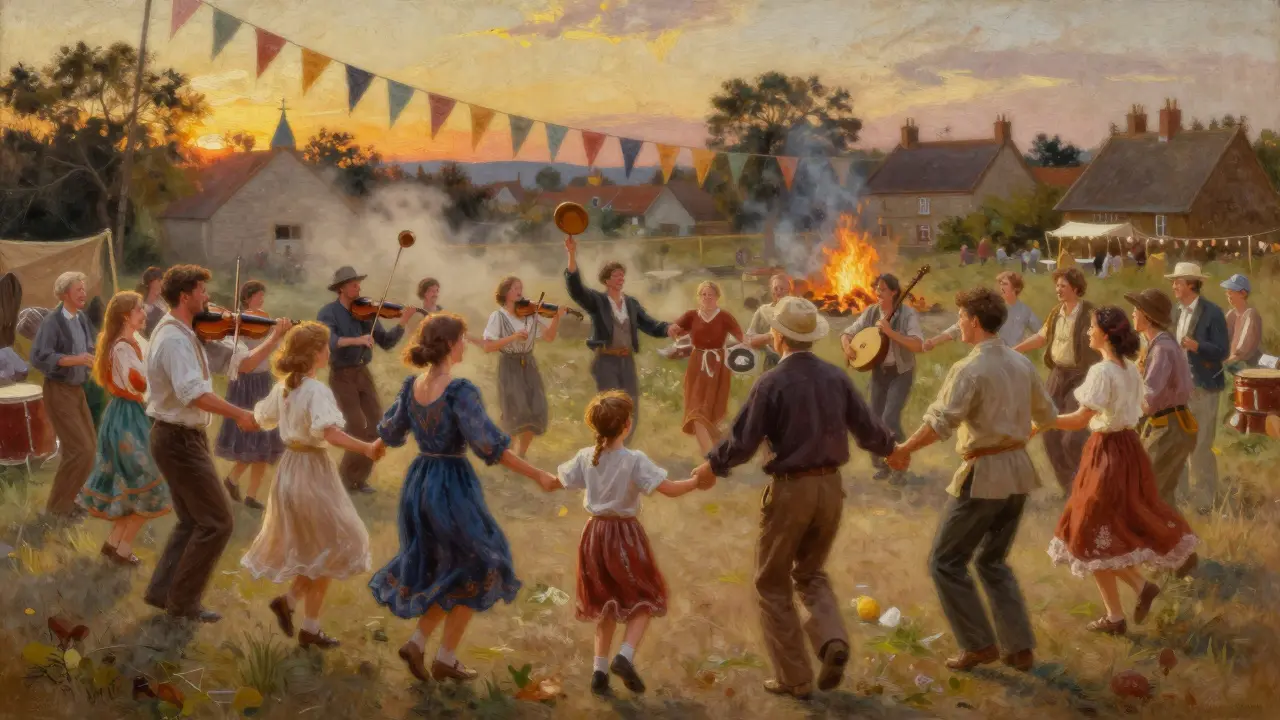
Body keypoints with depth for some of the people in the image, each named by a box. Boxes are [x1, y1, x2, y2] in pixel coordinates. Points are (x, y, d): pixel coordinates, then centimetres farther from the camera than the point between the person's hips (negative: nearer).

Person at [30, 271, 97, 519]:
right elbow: (38, 357, -24)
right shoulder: (52, 321, -16)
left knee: (90, 446, 12)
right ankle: (58, 504, 5)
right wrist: (75, 360, -29)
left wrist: (91, 359, -1)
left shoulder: (81, 318, 6)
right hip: (58, 391, -8)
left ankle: (67, 497, 25)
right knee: (80, 448, -9)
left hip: (77, 389, 8)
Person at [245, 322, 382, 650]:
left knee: (308, 547, 19)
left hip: (288, 467, 8)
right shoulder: (317, 391, -18)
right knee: (329, 548, 4)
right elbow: (328, 430, -34)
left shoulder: (282, 387, 5)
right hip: (313, 469, -8)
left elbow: (262, 417, 22)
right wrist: (365, 448, -45)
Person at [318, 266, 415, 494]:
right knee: (358, 428, -9)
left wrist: (402, 324, -14)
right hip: (342, 376, -5)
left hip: (363, 373, 5)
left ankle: (358, 476, 17)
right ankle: (346, 476, 10)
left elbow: (386, 343, 1)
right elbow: (327, 341, -27)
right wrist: (356, 340, -38)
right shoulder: (329, 312, -9)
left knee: (377, 425, 2)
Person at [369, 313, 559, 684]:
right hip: (453, 485, -7)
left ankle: (417, 642, 13)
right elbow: (491, 448, -26)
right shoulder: (461, 392, -20)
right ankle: (445, 659, 15)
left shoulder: (411, 385, 0)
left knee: (438, 569, 25)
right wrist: (538, 476, -22)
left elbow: (390, 433, 12)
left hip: (417, 483, 7)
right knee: (475, 569, 12)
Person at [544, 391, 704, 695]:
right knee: (644, 600, 11)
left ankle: (600, 669, 16)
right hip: (625, 535, -5)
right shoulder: (635, 460, -17)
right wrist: (698, 480, -6)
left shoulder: (585, 458, -2)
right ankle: (625, 656, -10)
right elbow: (670, 489, -22)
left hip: (595, 534, 5)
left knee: (606, 604, 19)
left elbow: (556, 482, 12)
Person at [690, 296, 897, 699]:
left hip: (790, 491, -5)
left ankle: (795, 678, 13)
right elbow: (868, 430, 6)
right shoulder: (836, 377, 1)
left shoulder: (772, 383, -14)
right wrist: (891, 448, 28)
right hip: (830, 488, 5)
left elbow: (743, 442, -13)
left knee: (773, 583, 12)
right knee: (810, 573, 23)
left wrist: (713, 466, 6)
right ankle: (833, 641, -2)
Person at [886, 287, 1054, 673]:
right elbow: (1047, 414, 20)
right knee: (994, 560, 20)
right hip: (1019, 471, 8)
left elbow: (941, 421, -24)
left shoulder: (970, 369, -15)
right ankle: (1020, 647, 17)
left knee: (946, 561, 5)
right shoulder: (1022, 363, 8)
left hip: (984, 474, -8)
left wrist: (904, 449, -12)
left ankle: (979, 644, 6)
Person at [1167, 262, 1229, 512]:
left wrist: (1195, 345, -28)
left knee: (1200, 448, -2)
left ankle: (1205, 501, 9)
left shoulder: (1212, 313, -11)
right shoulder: (1177, 311, 10)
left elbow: (1223, 352, -14)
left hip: (1202, 388, -7)